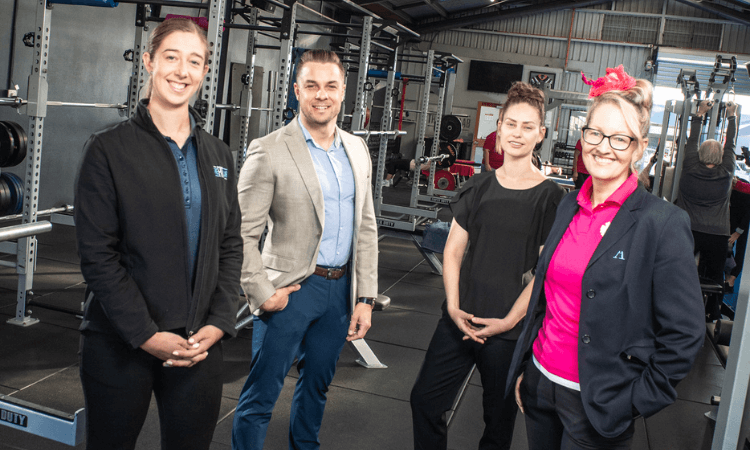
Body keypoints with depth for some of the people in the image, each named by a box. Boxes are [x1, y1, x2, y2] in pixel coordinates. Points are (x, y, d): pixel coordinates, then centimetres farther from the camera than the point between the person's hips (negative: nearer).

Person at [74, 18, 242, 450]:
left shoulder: (218, 155, 8)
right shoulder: (109, 149, -6)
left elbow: (230, 246, 8)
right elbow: (97, 254, -10)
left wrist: (219, 322, -4)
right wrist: (145, 334, -15)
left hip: (200, 344, 4)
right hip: (120, 345, -3)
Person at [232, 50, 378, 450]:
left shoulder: (356, 150, 7)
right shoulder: (269, 151, -11)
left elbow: (366, 229, 9)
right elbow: (242, 234, -12)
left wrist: (365, 297, 6)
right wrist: (262, 293, -13)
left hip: (341, 288, 6)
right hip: (293, 289, -5)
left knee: (316, 385, 22)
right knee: (260, 398, 4)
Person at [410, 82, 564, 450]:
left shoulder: (550, 197, -7)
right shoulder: (478, 187, 4)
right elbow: (453, 250, 6)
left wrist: (509, 321, -13)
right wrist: (454, 307, -5)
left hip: (510, 331, -3)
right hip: (460, 320, 4)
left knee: (499, 419, 13)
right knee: (425, 400, 8)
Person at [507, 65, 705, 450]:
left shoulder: (663, 223, -14)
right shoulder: (569, 206, 5)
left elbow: (683, 334, -12)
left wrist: (635, 401, -11)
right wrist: (523, 367, 14)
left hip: (596, 405, -5)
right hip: (539, 382, 5)